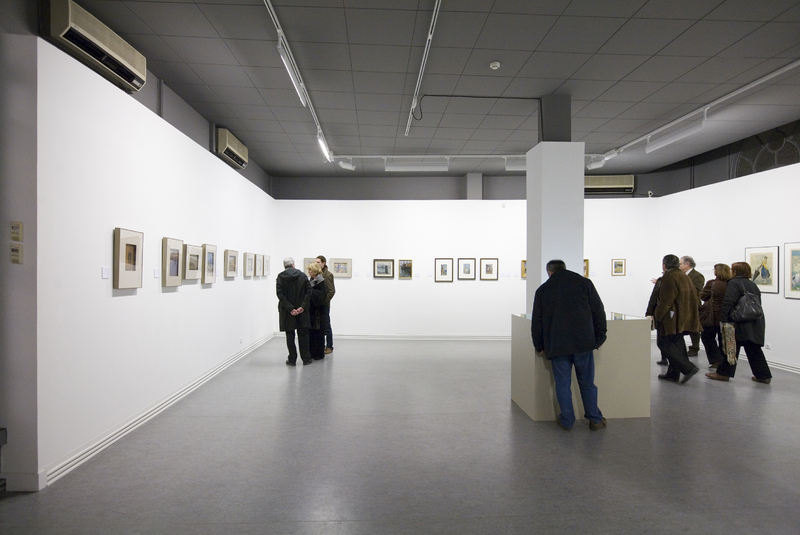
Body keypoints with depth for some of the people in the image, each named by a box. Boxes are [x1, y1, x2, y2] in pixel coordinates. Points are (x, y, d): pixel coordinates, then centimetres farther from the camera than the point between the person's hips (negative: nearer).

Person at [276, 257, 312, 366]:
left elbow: (280, 294, -12)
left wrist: (290, 308, -12)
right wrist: (302, 306, -9)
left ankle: (292, 359, 12)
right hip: (302, 311, 1)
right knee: (303, 334, 11)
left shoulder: (280, 277, -4)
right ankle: (306, 358, 16)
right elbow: (308, 292, -7)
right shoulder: (302, 275, -1)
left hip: (287, 312, -1)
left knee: (290, 335, 8)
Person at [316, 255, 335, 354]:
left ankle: (329, 346, 11)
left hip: (324, 305, -7)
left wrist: (324, 301, -16)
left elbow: (332, 291, -15)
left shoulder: (327, 275, -11)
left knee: (326, 326, 2)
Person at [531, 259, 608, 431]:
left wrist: (539, 346, 17)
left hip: (557, 346, -1)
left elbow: (536, 321, 7)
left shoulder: (542, 290, 6)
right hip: (583, 343, 1)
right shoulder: (584, 283, 7)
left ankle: (567, 421, 15)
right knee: (587, 383, 13)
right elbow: (598, 312, 5)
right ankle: (595, 420, 21)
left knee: (562, 384, 8)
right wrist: (599, 338, 12)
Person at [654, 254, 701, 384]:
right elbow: (694, 297, 21)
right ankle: (673, 374, 17)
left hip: (672, 318, -10)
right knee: (676, 344, 13)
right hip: (685, 318, 10)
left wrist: (657, 316, -11)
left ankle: (688, 368, -12)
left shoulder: (669, 277, -13)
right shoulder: (685, 277, 18)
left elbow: (666, 300, -18)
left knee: (664, 343, -6)